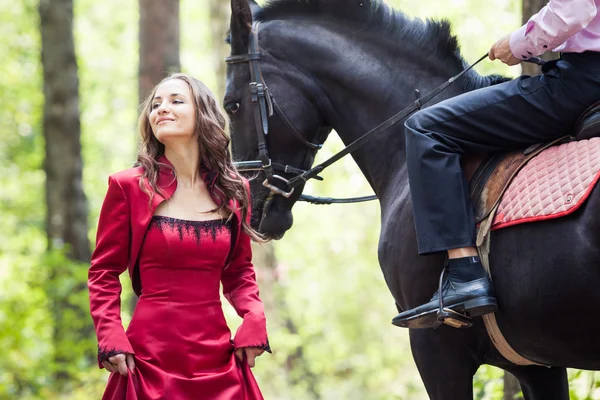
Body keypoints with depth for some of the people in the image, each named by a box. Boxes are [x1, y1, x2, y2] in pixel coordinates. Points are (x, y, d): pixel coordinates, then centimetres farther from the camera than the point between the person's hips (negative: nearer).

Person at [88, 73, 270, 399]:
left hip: (216, 356, 3)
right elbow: (104, 272, 2)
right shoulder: (129, 187, -2)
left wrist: (254, 317, -3)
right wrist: (111, 337, -12)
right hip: (150, 356, -3)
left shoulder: (233, 192, 7)